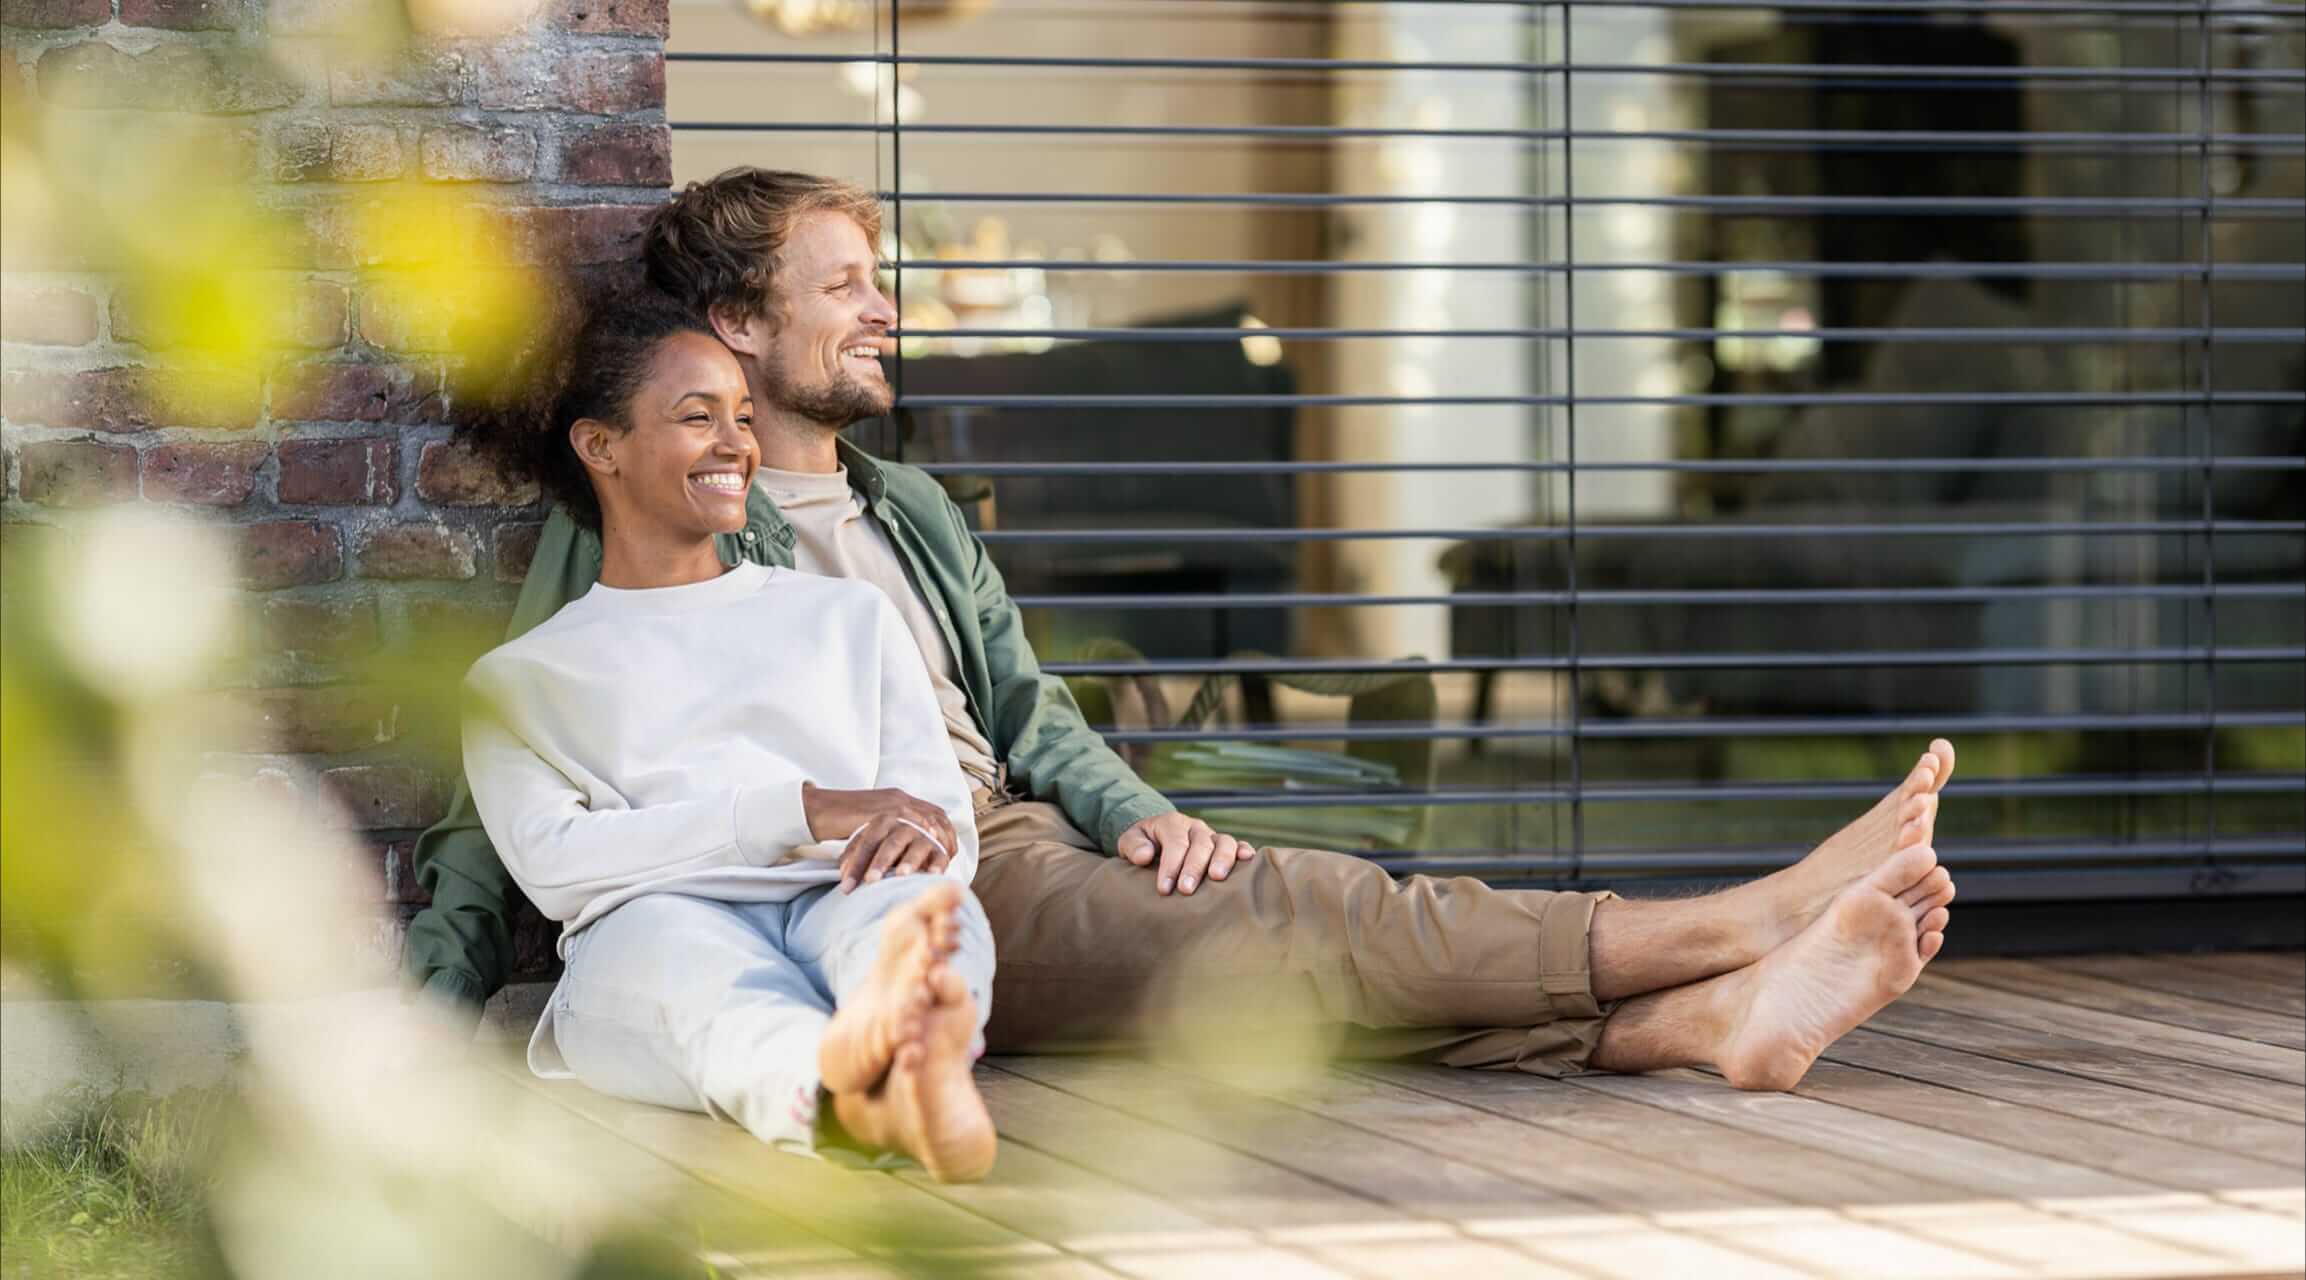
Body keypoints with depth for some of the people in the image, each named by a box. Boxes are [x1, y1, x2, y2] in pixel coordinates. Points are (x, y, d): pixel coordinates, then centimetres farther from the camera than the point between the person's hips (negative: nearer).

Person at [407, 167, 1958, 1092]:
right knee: (1307, 917, -24)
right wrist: (432, 1006, -9)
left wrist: (1133, 811, 4)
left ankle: (1708, 1018, -39)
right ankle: (1738, 928, -32)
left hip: (1014, 849, 7)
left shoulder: (910, 509, 27)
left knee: (1323, 953, -20)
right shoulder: (629, 530, 6)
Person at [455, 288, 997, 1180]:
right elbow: (552, 862, 3)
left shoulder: (847, 617, 32)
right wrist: (804, 810, -7)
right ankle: (849, 1081, -75)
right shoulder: (519, 678, 25)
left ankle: (912, 1058, -73)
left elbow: (950, 825, 18)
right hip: (646, 928, -2)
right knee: (669, 932, -40)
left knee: (915, 898, -36)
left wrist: (923, 837, -11)